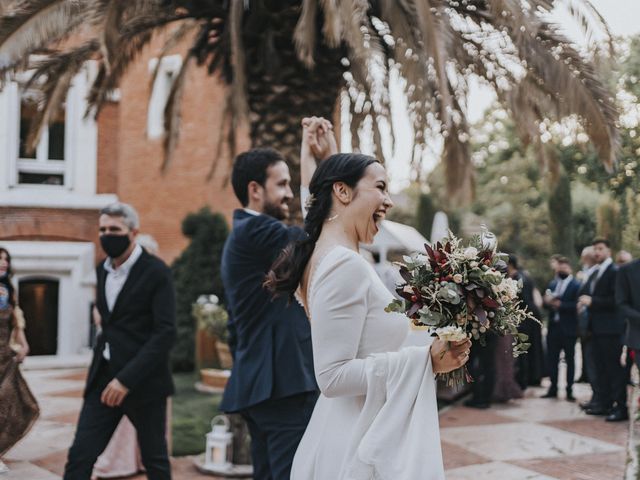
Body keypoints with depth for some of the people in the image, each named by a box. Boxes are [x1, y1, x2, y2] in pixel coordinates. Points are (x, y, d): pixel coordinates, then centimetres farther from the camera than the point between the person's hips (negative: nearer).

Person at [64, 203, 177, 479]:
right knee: (79, 457, -2)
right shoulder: (102, 269, 11)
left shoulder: (156, 272, -10)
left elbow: (166, 333, -17)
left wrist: (127, 379, -22)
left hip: (144, 381, -6)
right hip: (104, 378, 6)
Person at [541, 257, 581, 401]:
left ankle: (569, 391, 8)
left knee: (569, 360, 3)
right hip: (553, 327, 5)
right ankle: (553, 389, 16)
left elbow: (576, 305, -15)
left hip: (568, 328, -5)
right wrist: (547, 301, -9)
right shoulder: (552, 284, 15)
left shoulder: (576, 285, -5)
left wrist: (560, 304, -20)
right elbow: (545, 303, 13)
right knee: (552, 359, 7)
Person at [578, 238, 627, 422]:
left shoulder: (615, 272, -10)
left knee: (614, 367, -8)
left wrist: (592, 301, -18)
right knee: (601, 367, 12)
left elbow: (616, 300, -18)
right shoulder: (595, 273, 18)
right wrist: (584, 300, 0)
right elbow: (585, 291, 21)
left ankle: (621, 407, -5)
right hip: (597, 327, 9)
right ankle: (603, 403, 19)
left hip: (610, 327, -9)